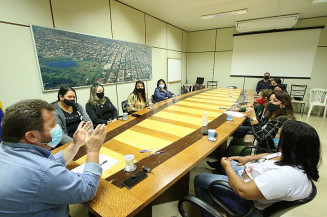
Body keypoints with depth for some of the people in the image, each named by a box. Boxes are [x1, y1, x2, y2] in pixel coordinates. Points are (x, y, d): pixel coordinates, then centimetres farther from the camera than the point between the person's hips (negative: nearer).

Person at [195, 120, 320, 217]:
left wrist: (227, 167, -21)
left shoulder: (286, 175, -40)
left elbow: (243, 191, -35)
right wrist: (247, 158, 4)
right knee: (224, 159, 26)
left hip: (246, 200, -9)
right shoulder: (294, 156, -12)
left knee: (199, 179, 0)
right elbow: (271, 156, 11)